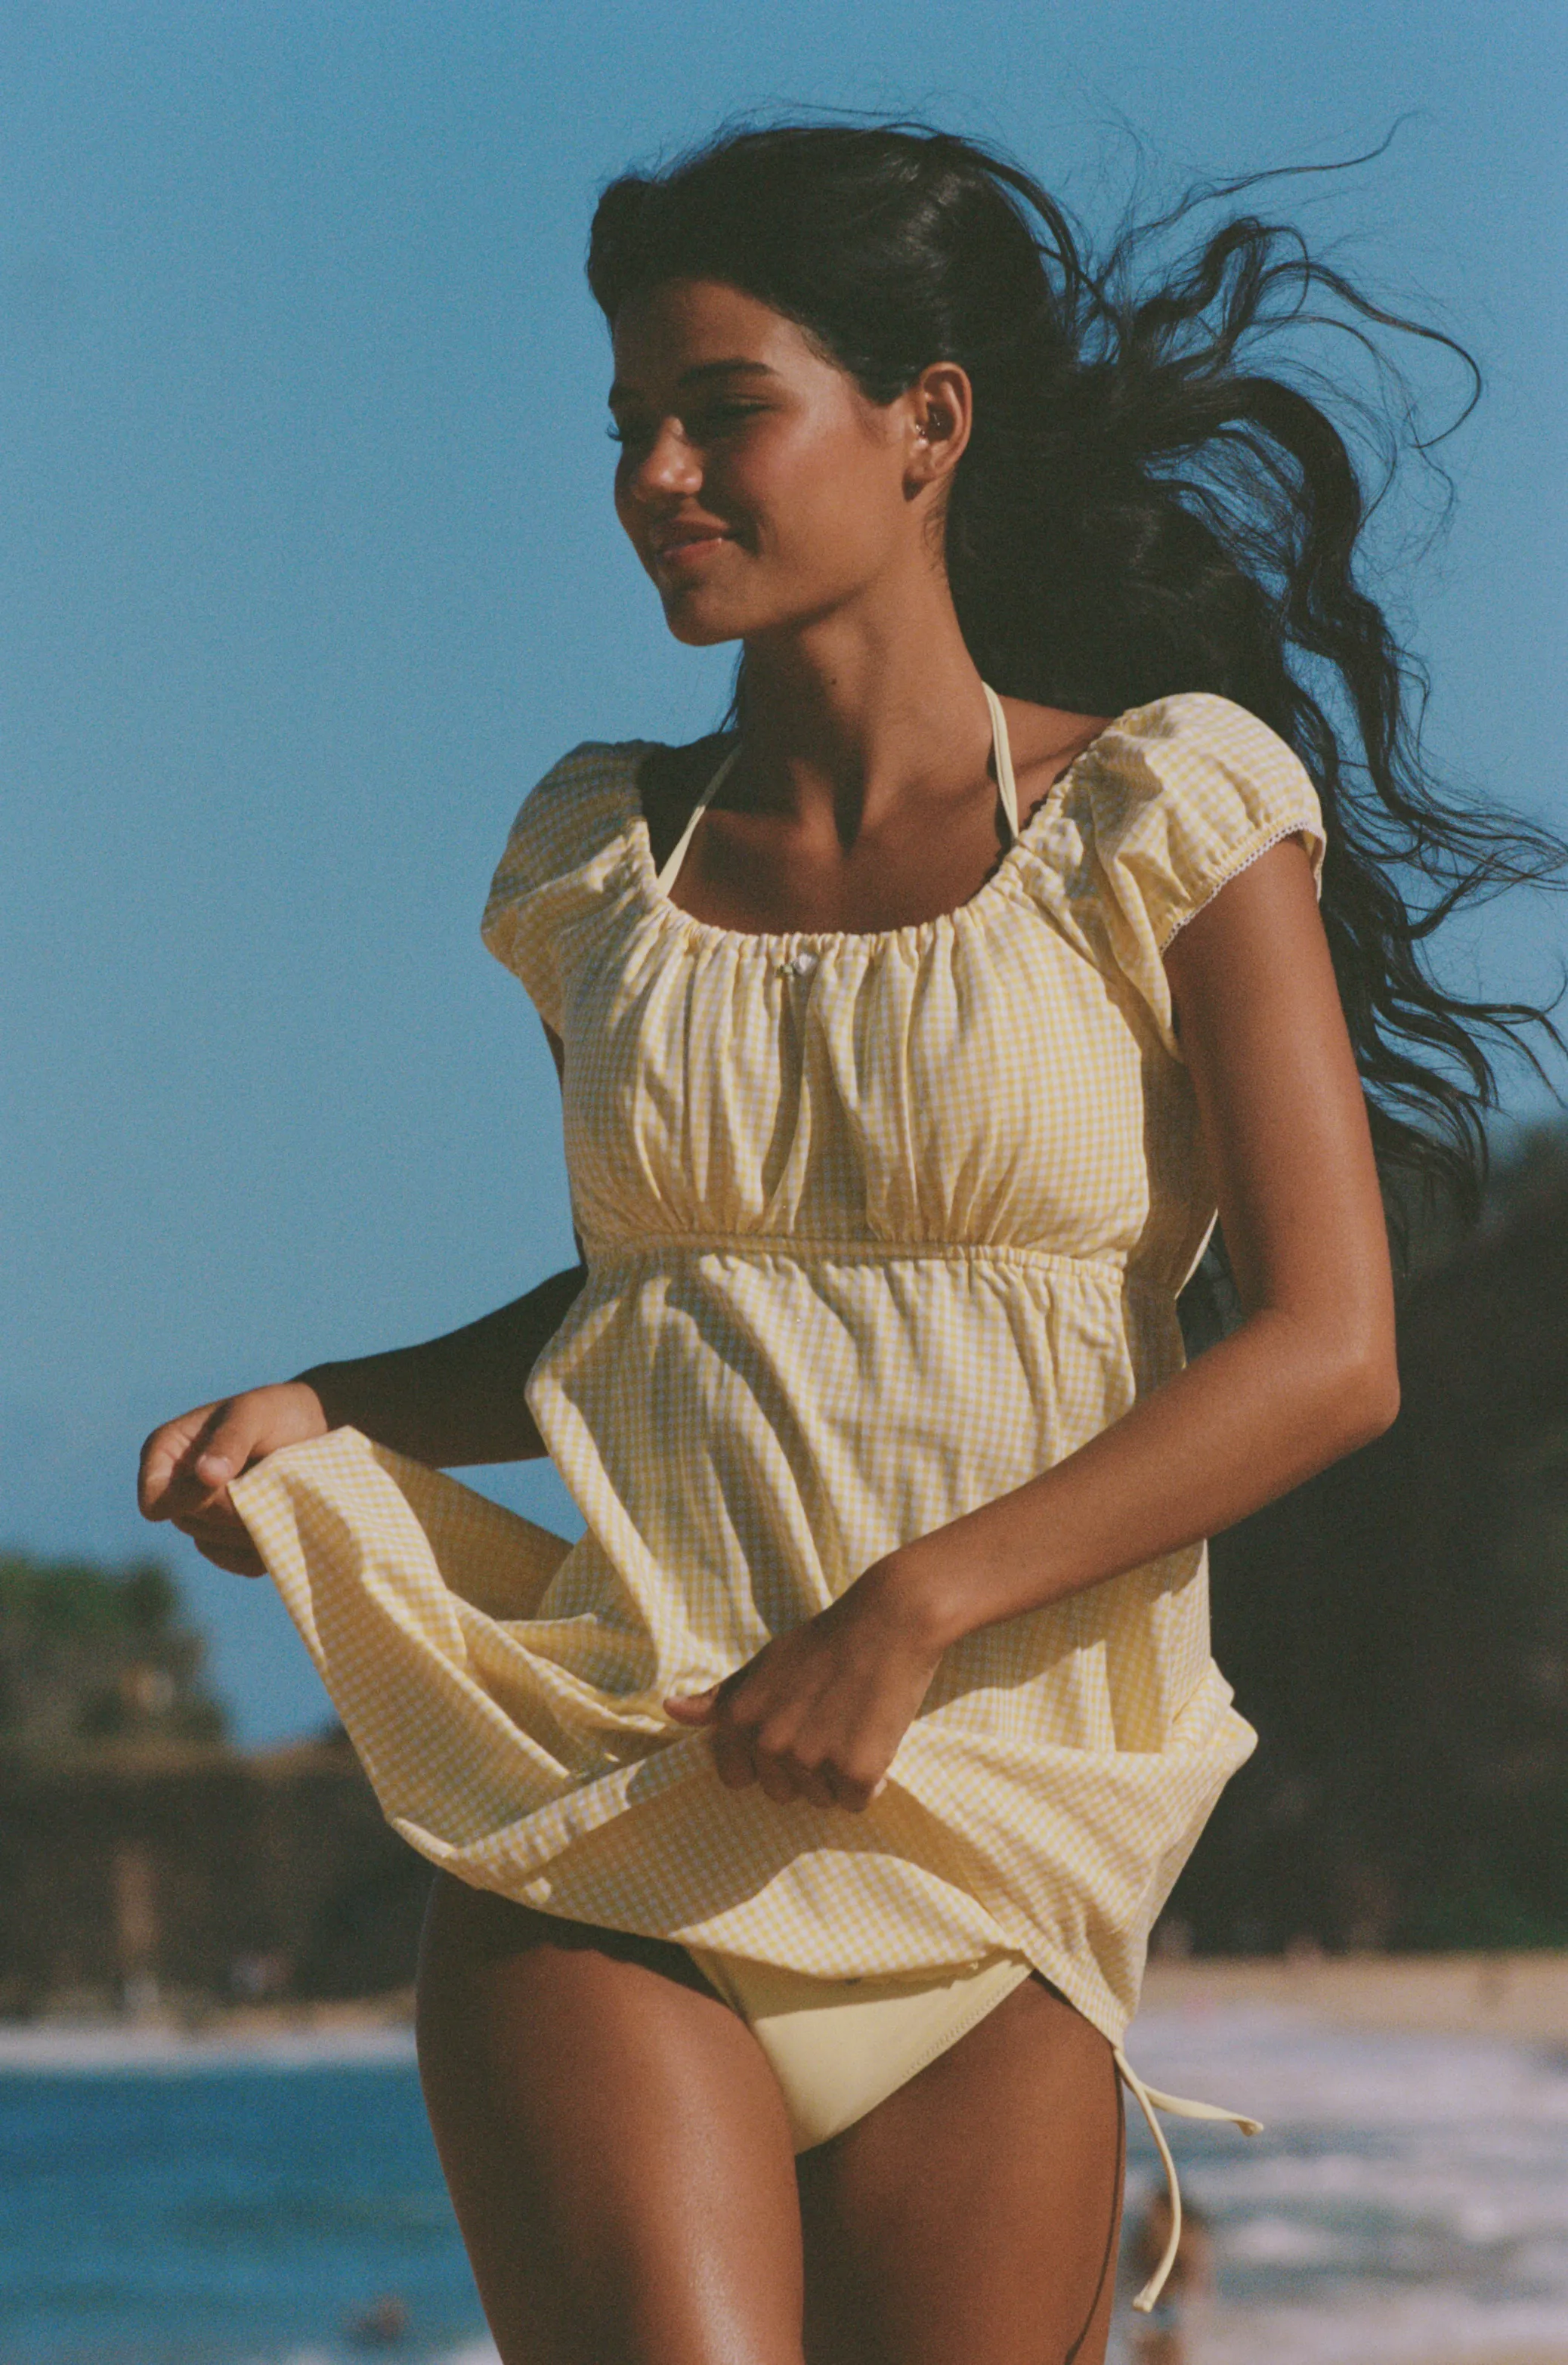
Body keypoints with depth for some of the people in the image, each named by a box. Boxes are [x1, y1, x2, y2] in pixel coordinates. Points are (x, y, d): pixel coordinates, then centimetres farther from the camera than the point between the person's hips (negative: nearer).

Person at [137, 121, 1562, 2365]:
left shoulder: (1158, 813, 1)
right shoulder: (606, 856, 14)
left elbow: (1329, 1349, -5)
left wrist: (916, 1609, -15)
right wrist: (326, 1411, 7)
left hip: (985, 1838, -2)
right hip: (597, 1816, 2)